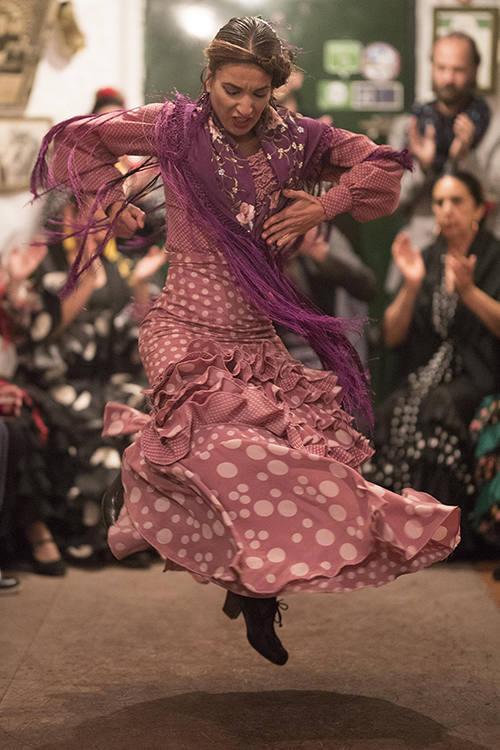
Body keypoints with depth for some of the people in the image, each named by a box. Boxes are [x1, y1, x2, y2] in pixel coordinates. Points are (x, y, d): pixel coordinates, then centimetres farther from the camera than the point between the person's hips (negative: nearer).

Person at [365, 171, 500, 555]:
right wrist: (411, 285, -8)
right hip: (428, 372, 4)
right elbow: (392, 335, 7)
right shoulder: (427, 260, 13)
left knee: (435, 410, -33)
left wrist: (468, 290, -22)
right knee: (396, 410, -28)